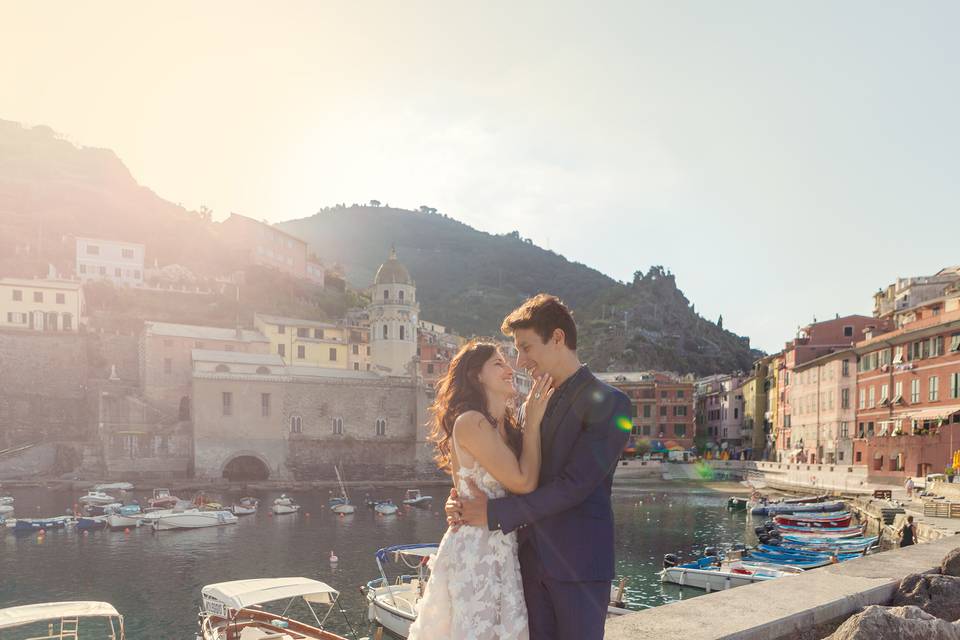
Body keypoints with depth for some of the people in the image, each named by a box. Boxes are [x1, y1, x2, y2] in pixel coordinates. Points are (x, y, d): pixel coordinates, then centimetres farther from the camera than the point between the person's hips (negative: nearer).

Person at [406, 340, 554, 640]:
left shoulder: (507, 428, 14)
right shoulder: (470, 422, -14)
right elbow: (523, 482, -17)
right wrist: (532, 423, -9)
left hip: (502, 552, 9)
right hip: (475, 552, -8)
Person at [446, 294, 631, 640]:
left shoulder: (609, 403, -9)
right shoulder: (529, 406, 12)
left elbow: (574, 484, -17)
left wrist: (494, 513, -17)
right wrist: (463, 501, -10)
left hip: (579, 560, -6)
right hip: (531, 558, 6)